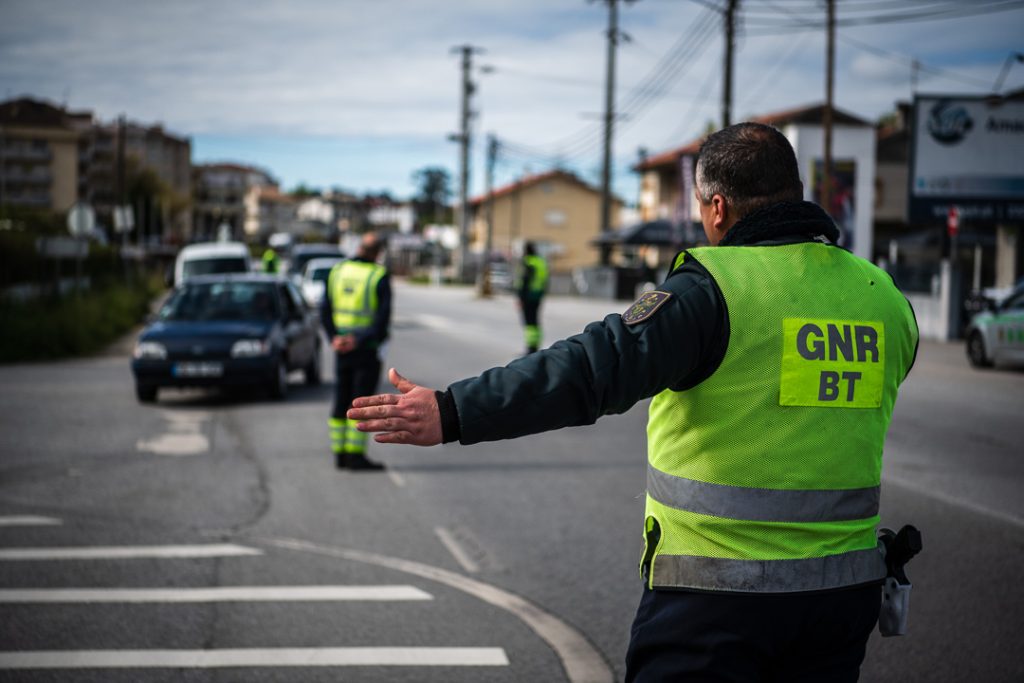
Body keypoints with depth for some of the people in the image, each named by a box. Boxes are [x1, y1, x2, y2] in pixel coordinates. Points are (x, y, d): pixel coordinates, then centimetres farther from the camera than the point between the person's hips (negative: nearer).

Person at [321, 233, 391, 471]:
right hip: (367, 350, -5)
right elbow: (383, 317, -17)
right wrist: (360, 340, -15)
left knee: (341, 402, 11)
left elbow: (325, 310, 1)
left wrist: (334, 338, -7)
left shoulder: (337, 271, 5)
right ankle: (355, 455, -3)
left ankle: (340, 454, 14)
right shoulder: (380, 277, -9)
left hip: (342, 348, 5)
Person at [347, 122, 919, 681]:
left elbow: (599, 367, -26)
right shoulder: (886, 297, 5)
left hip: (716, 593, -6)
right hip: (844, 592, 6)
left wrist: (454, 412, -28)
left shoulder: (714, 287, -15)